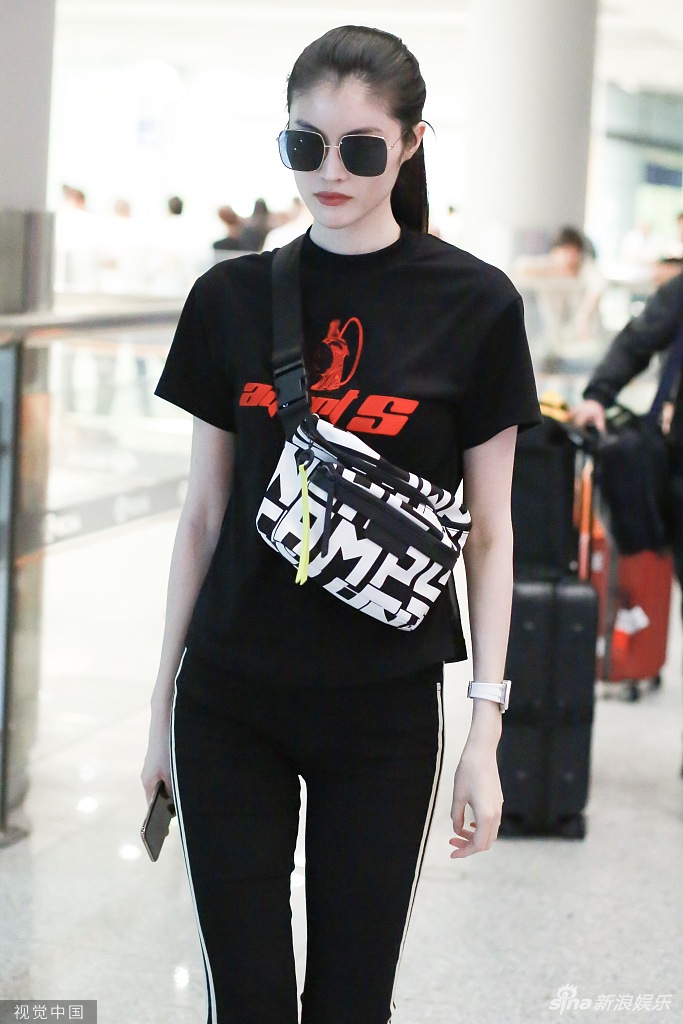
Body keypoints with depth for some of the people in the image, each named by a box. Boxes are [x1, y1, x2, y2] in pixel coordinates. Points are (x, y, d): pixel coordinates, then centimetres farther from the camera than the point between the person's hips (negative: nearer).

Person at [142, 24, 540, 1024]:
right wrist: (163, 703, 10)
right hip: (231, 702, 2)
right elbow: (205, 513, 8)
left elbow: (489, 531, -1)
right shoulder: (233, 297, 2)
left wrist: (486, 731, -5)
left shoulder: (473, 304, -5)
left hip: (385, 712, -2)